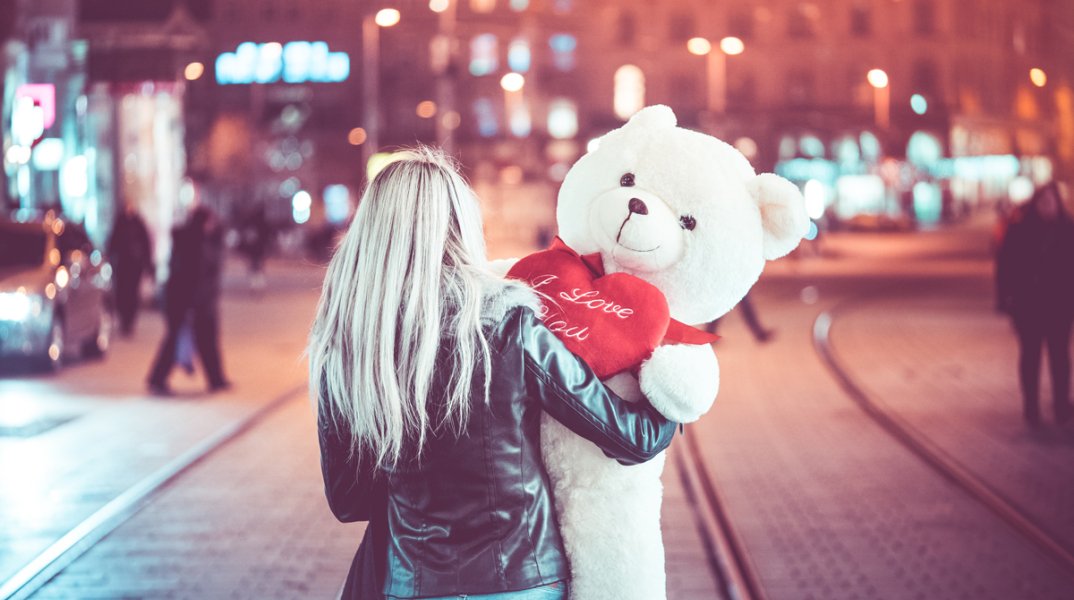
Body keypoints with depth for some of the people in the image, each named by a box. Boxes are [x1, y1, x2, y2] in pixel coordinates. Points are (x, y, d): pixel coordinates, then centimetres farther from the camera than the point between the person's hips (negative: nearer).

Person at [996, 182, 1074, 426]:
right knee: (1030, 352, 6)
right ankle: (1031, 404, 15)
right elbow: (1004, 263, 1)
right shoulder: (1019, 230, -1)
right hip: (1026, 303, 0)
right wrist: (1005, 296, -6)